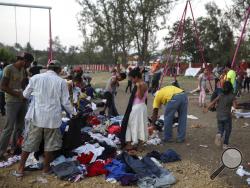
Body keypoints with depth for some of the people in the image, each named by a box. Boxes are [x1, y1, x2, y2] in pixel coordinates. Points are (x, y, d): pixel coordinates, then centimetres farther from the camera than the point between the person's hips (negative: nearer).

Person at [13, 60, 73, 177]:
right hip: (52, 117, -1)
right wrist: (72, 113, 16)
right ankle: (46, 167, 24)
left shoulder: (35, 78, -1)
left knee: (29, 142, 13)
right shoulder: (61, 81, -4)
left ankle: (20, 169, 18)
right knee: (50, 143, 14)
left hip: (36, 116, 2)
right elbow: (65, 102, -1)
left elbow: (26, 95, 9)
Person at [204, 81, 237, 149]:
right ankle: (225, 144, 15)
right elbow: (235, 106, -14)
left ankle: (219, 135, -13)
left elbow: (212, 102, -6)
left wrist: (207, 108, 5)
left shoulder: (220, 95, -1)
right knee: (227, 130, 16)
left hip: (219, 116, 2)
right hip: (227, 116, -2)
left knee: (220, 129, 19)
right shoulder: (232, 96, -7)